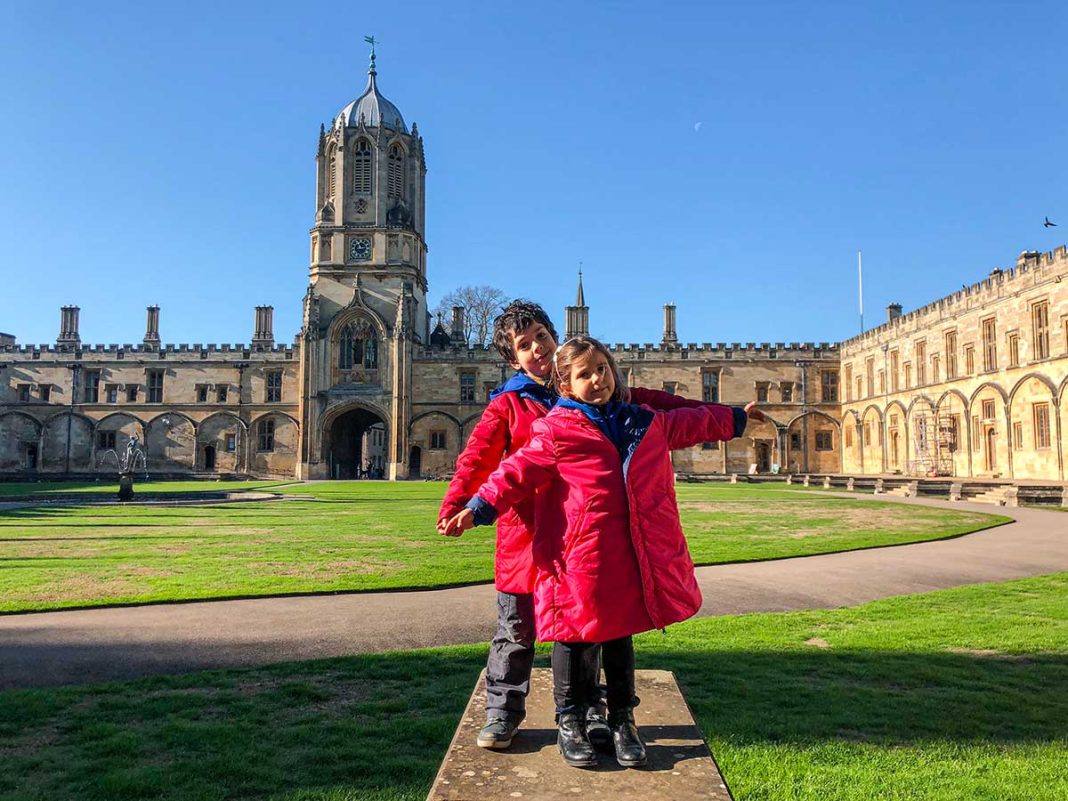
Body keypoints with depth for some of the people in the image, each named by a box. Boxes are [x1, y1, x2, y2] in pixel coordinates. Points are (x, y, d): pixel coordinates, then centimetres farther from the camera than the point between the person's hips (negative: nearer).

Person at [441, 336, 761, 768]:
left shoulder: (646, 422, 13)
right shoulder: (556, 430, -4)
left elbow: (691, 422, 29)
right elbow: (519, 471, -6)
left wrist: (736, 417, 39)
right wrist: (478, 508, -14)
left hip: (630, 556, 5)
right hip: (577, 554, -4)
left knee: (620, 635, 17)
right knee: (576, 637, 5)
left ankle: (622, 721, 33)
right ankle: (570, 722, 25)